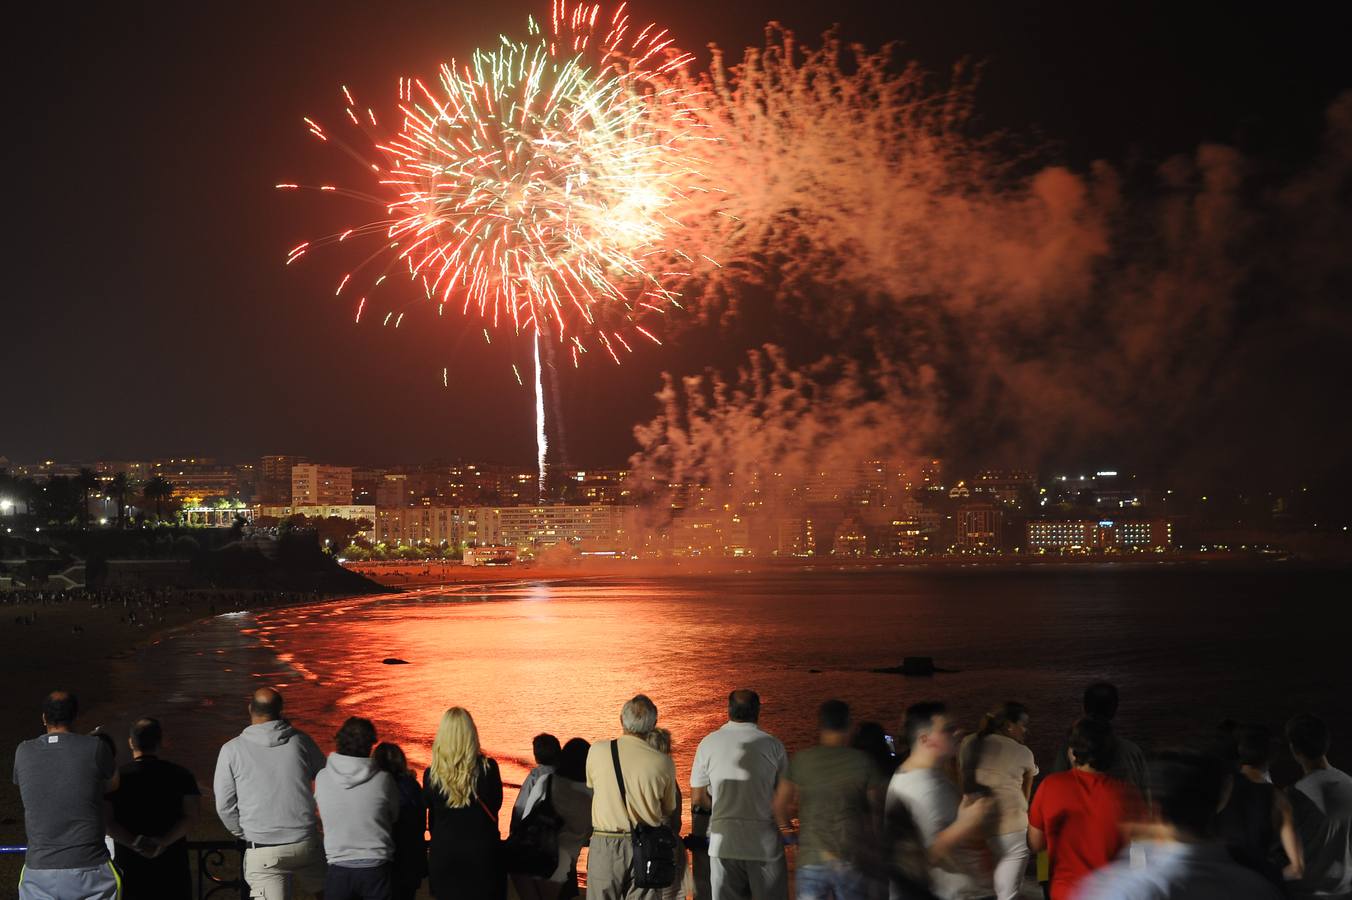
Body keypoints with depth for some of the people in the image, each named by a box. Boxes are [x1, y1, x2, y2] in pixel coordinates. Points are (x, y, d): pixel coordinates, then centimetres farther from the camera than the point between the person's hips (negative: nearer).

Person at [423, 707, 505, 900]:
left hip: (443, 854, 1)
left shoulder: (431, 775, -9)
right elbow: (495, 805, 2)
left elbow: (432, 819, 3)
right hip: (482, 854, -1)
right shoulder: (488, 768, -12)